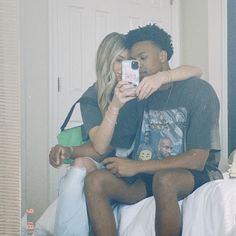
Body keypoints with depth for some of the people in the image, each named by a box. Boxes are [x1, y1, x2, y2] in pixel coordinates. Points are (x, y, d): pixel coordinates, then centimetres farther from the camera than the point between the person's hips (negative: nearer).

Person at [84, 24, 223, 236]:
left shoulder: (198, 91, -7)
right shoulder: (139, 97, 12)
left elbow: (197, 160, -16)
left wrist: (137, 166, -17)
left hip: (196, 175, -5)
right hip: (148, 177, 5)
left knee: (164, 179, -40)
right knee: (95, 180, -22)